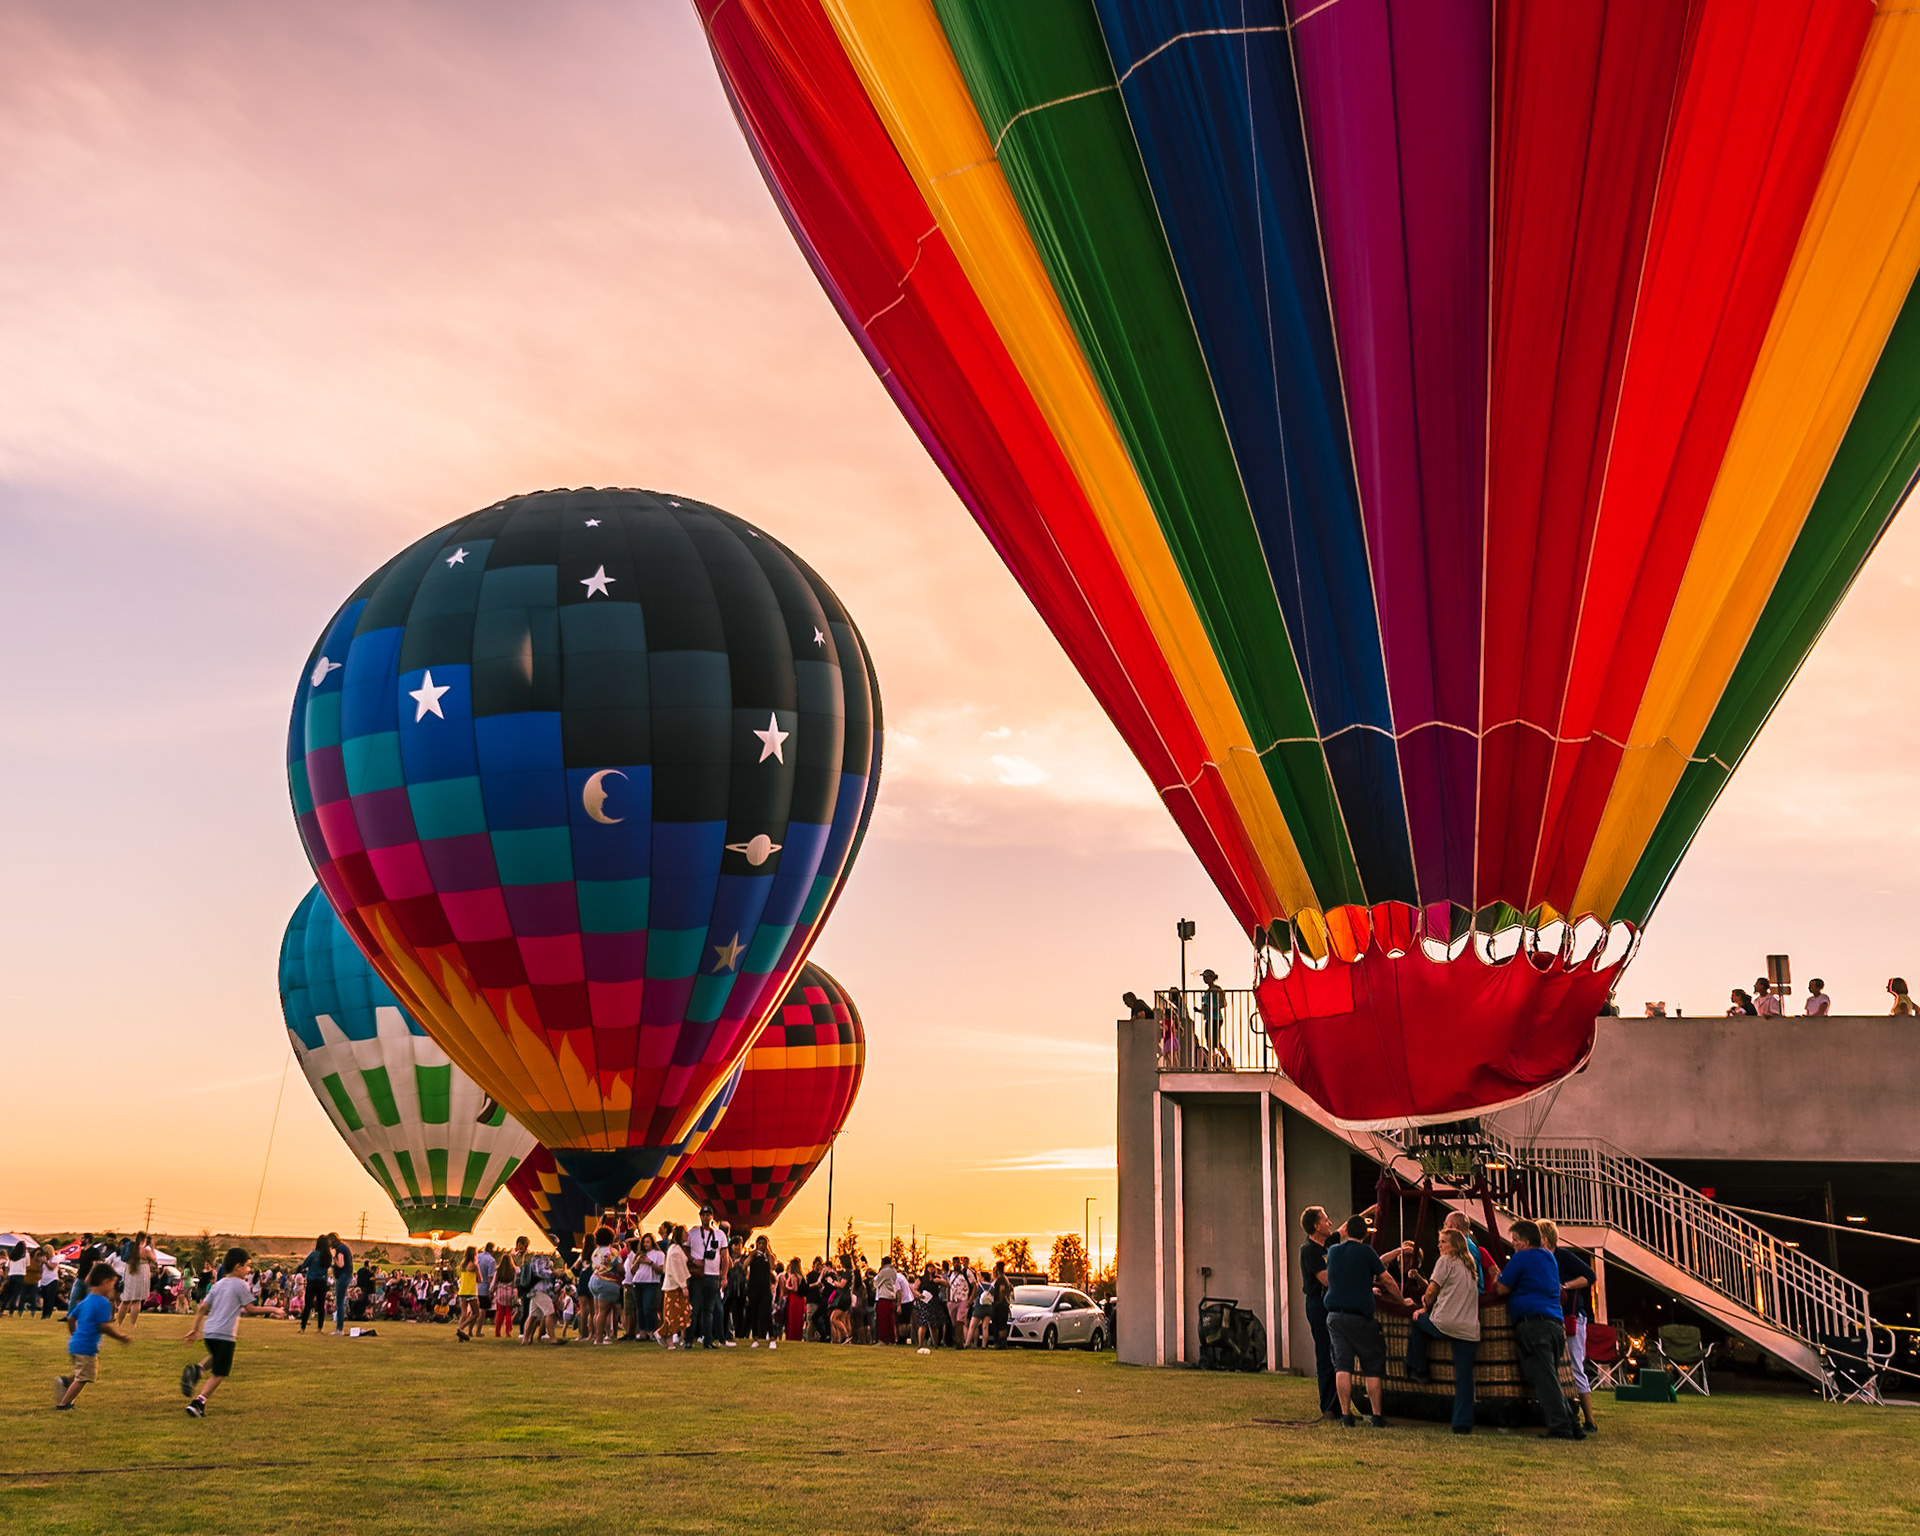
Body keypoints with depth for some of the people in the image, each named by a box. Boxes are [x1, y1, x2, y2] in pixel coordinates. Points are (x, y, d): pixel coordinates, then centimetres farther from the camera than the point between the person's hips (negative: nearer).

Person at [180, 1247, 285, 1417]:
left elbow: (202, 1308, 14)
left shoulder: (218, 1284, 15)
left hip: (208, 1331, 7)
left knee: (215, 1358, 31)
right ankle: (198, 1402, -9)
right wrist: (272, 1310, 5)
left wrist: (195, 1329, 19)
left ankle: (197, 1370, 2)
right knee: (219, 1374, 0)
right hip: (225, 1333, -7)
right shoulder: (241, 1285, -4)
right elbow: (250, 1309, -4)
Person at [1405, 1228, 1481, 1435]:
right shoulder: (1471, 1265, 21)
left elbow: (1432, 1290, 0)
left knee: (1416, 1318, 24)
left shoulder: (1445, 1261, 0)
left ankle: (1417, 1369, 24)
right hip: (1469, 1329, 6)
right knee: (1464, 1377, 5)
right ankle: (1464, 1424, -1)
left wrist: (1425, 1307, 19)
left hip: (1443, 1324, -5)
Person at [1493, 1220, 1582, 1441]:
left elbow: (1501, 1289, -1)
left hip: (1534, 1321, -8)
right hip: (1556, 1323, 8)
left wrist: (1496, 1276, 21)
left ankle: (1560, 1428, -16)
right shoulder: (1549, 1257, 22)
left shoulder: (1522, 1258, -3)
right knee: (1550, 1379, 12)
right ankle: (1571, 1427, 8)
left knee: (1543, 1380, -10)